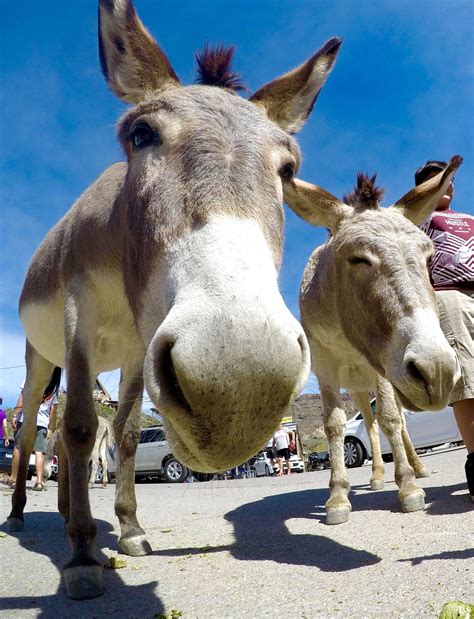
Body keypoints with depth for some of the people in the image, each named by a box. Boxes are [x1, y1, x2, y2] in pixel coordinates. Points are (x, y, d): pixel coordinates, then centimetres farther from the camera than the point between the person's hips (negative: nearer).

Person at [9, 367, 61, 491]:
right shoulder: (55, 386, 11)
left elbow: (23, 396, -5)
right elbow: (54, 409, 11)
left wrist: (15, 415, -5)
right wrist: (51, 426, 18)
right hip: (42, 421, 2)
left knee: (18, 448, 7)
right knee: (39, 451, 0)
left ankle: (13, 479, 13)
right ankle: (39, 481, -6)